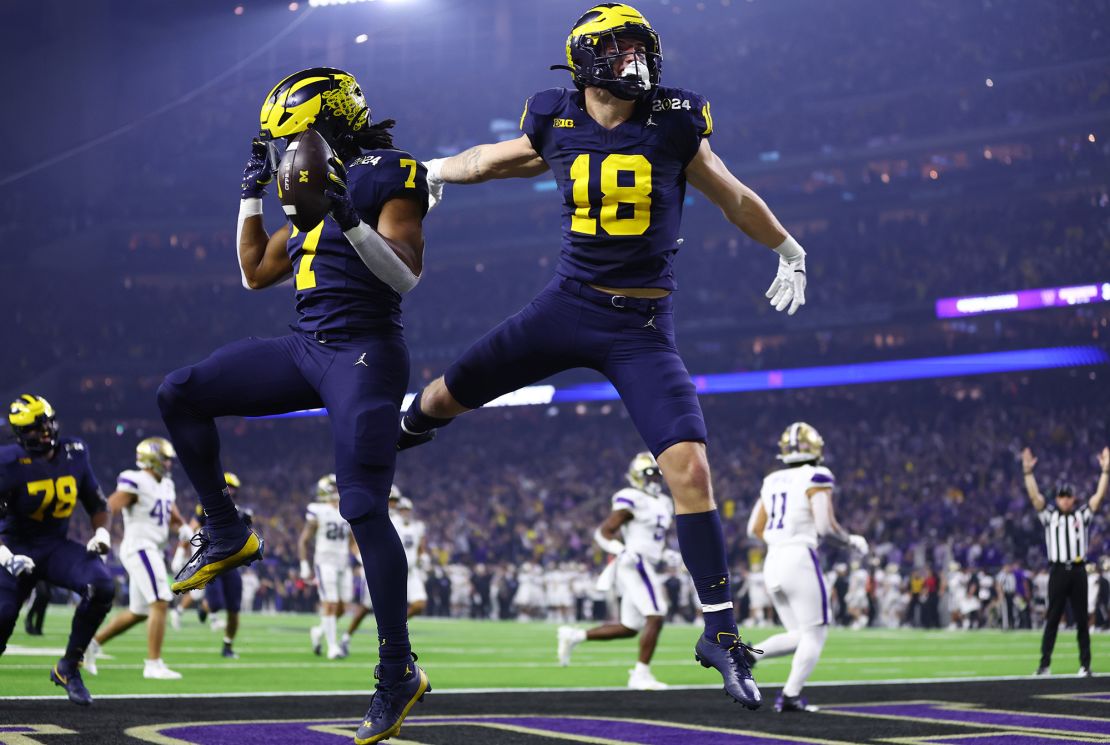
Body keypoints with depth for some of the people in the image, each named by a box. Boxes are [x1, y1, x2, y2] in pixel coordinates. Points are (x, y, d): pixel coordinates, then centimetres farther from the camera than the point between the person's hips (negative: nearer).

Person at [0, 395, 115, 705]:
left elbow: (97, 504, 11)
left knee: (102, 586, -23)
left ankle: (69, 667, -7)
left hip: (57, 546, 3)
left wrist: (101, 533, -7)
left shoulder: (74, 455, -1)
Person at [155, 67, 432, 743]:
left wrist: (351, 221, -29)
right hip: (307, 350, 8)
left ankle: (399, 672, -6)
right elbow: (256, 274, 24)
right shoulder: (317, 192, 18)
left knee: (364, 508, -12)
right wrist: (252, 194, 21)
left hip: (365, 355, -8)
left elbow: (406, 274, -17)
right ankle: (227, 534, 12)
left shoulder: (389, 174, -6)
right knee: (180, 395, 1)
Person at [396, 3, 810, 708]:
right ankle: (402, 432, 50)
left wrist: (790, 252, 21)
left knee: (690, 469, -14)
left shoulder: (673, 126, -6)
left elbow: (734, 197, 10)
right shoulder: (557, 128, 0)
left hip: (642, 327, -2)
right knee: (447, 395, 9)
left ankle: (721, 631, -3)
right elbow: (493, 158, 22)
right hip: (569, 305, 2)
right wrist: (433, 170, 35)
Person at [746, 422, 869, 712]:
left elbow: (755, 529, 15)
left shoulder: (772, 481, 13)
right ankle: (790, 696, 0)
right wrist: (852, 540, 2)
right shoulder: (816, 479, -7)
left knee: (799, 636, 14)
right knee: (815, 634, 5)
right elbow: (825, 526, -15)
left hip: (772, 563, 7)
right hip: (799, 561, -7)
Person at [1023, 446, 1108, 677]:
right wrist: (1027, 471, -11)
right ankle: (1045, 664, 1)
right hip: (1058, 570, -1)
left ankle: (1085, 664, 7)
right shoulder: (1049, 515, 8)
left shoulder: (1082, 514, 11)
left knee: (1081, 619, 4)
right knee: (1052, 619, 0)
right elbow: (1034, 495, -1)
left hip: (1078, 571, 1)